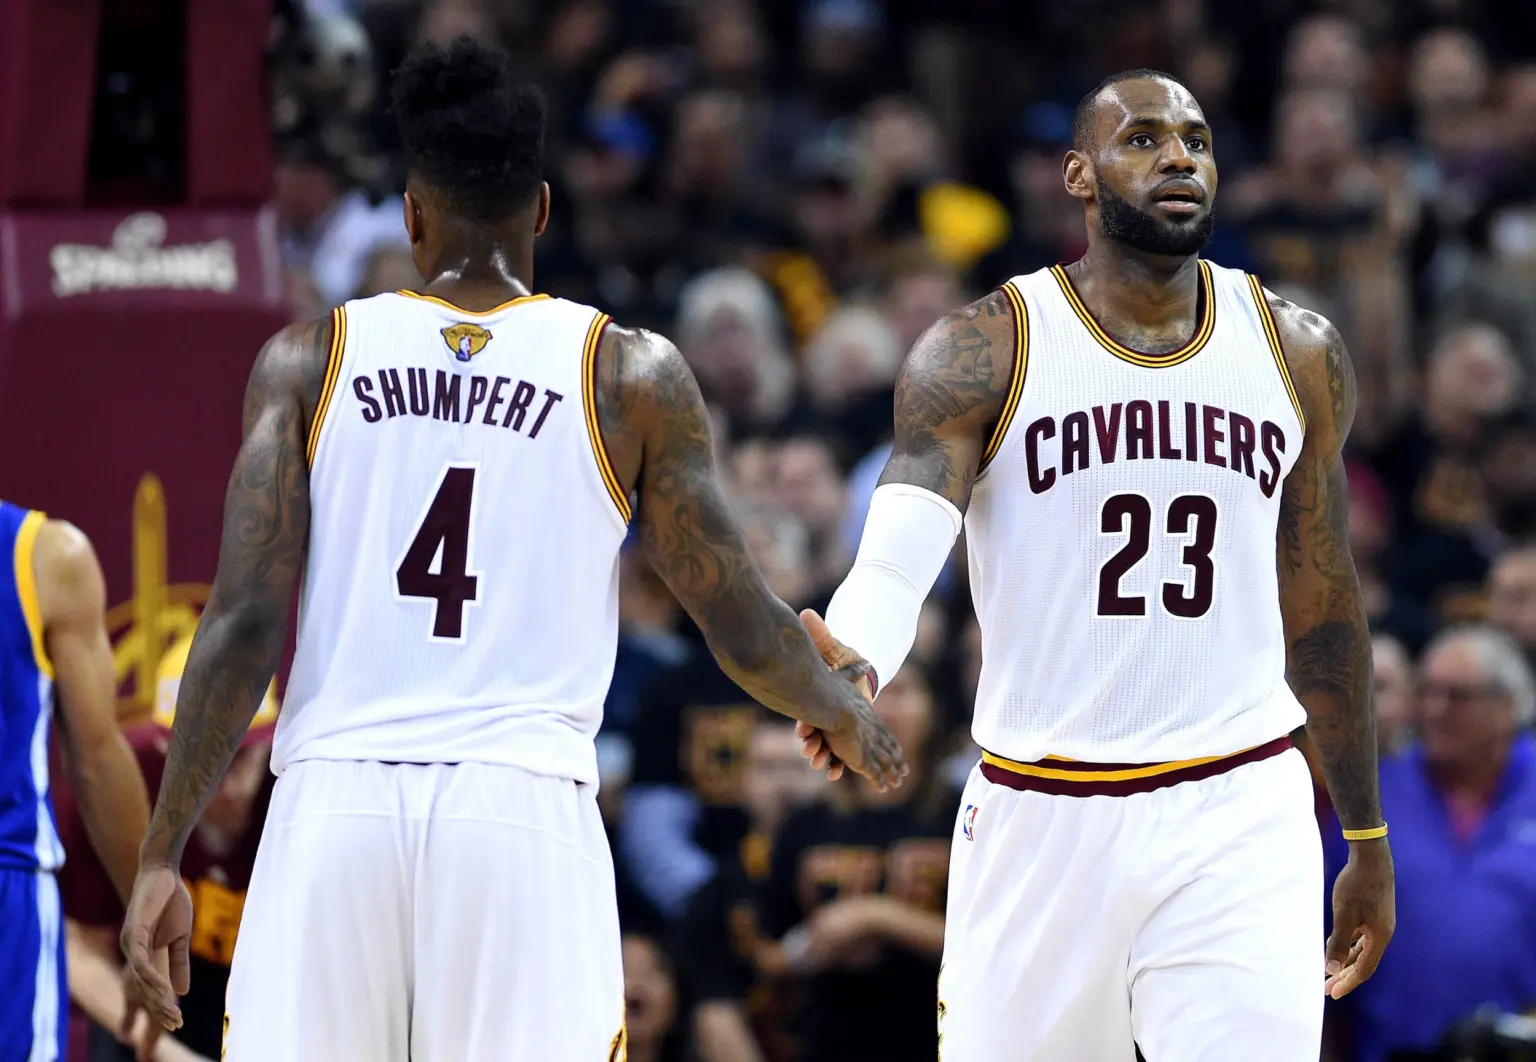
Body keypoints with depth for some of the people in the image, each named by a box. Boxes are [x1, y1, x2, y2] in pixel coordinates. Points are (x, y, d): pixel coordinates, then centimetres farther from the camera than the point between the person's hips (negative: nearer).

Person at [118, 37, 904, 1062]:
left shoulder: (309, 361, 7)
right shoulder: (632, 375, 6)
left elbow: (245, 624, 0)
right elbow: (746, 633, 10)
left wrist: (163, 856, 3)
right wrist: (848, 714, 31)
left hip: (334, 804, 1)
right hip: (525, 808, -1)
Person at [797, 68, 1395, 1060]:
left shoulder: (1300, 354, 8)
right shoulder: (983, 353, -3)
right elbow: (897, 557, -18)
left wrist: (1367, 836, 20)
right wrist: (852, 666, -42)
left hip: (1240, 820, 1)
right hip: (1042, 818, -1)